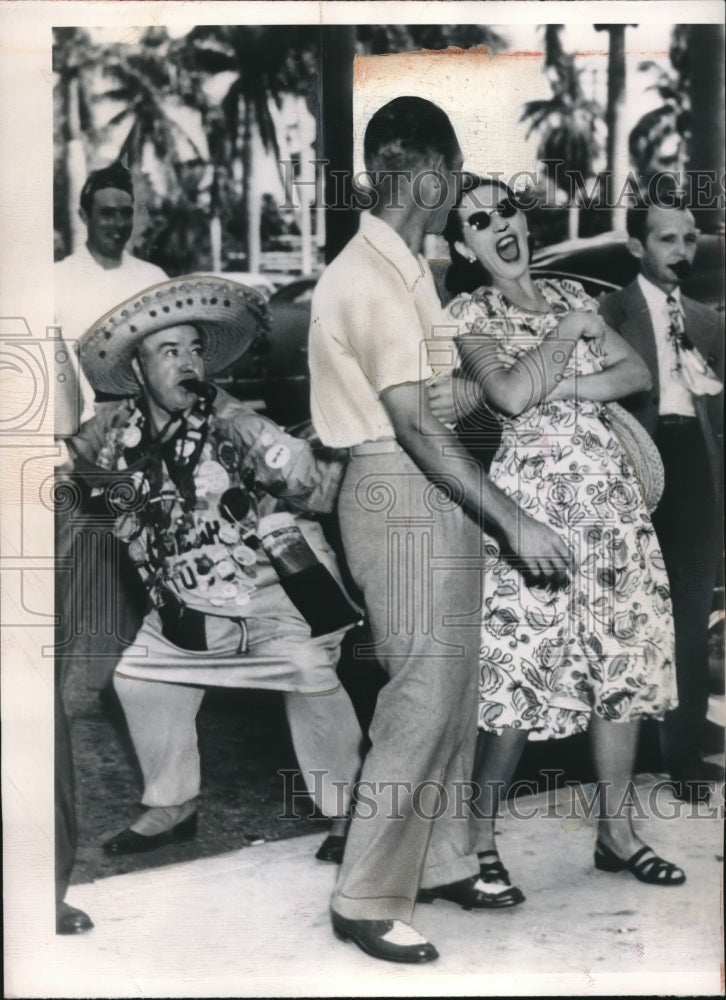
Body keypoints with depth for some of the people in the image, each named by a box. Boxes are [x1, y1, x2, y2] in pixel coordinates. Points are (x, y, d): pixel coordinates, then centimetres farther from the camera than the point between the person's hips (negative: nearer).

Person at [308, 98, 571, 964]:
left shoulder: (394, 266, 13)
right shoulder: (375, 277, -18)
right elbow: (414, 424, -24)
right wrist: (512, 520, -24)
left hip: (426, 495, 10)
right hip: (403, 497, -10)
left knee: (451, 690, 15)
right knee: (423, 700, -7)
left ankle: (439, 862, 28)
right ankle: (367, 901, 2)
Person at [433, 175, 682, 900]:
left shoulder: (569, 294, 15)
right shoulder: (468, 314, -1)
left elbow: (638, 372, 6)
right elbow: (512, 394, -18)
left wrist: (564, 388, -9)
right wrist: (570, 332, -7)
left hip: (609, 489, 6)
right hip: (532, 492, -6)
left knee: (622, 661, 8)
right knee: (518, 672, -7)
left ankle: (616, 831, 20)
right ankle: (479, 839, 7)